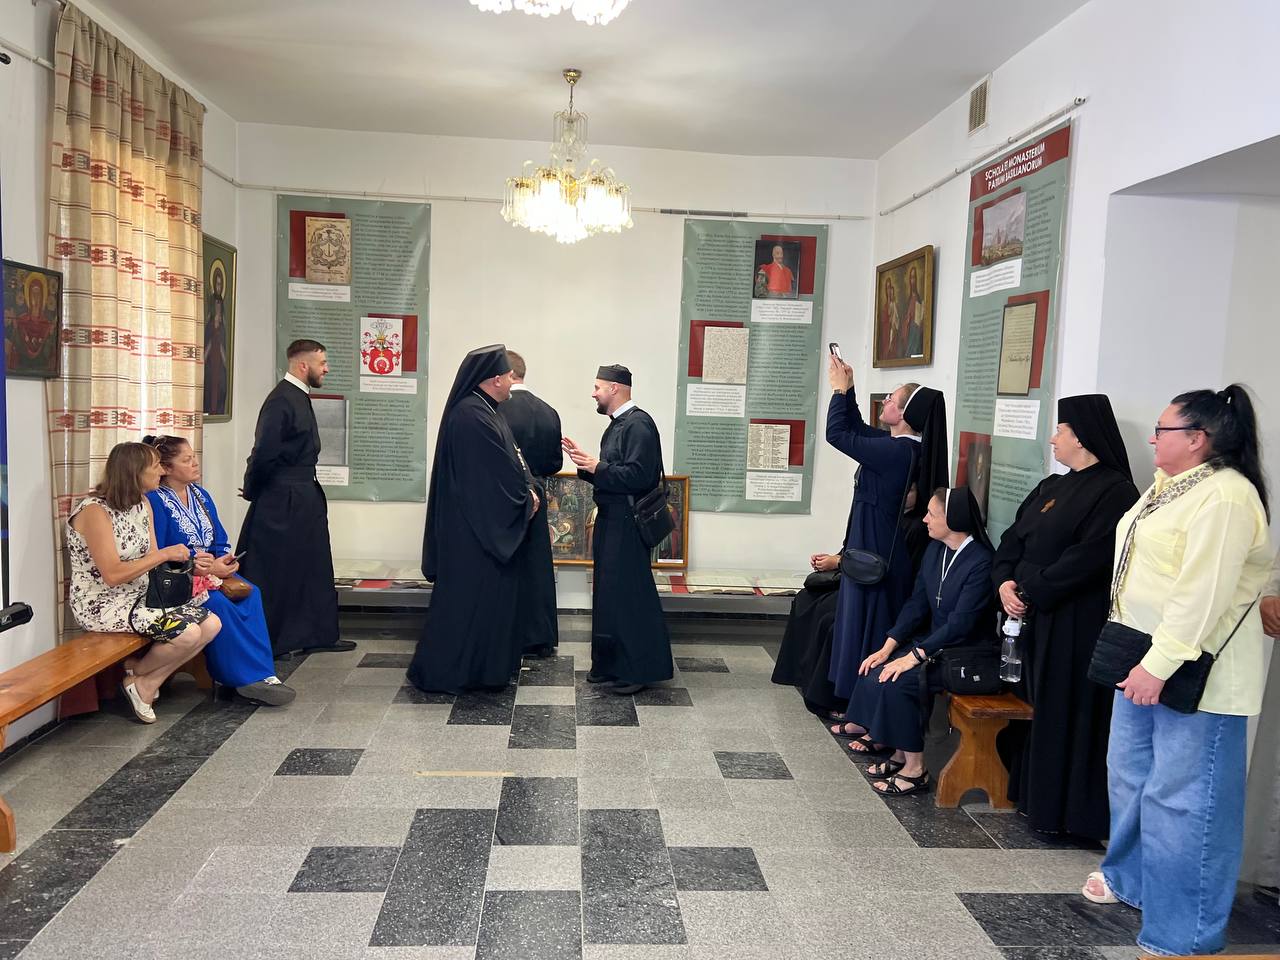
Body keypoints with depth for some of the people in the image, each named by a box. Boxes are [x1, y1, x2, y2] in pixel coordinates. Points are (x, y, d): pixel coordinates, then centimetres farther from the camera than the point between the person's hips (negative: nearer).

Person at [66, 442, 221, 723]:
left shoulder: (143, 504, 7)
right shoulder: (95, 511, -18)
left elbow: (150, 561, 6)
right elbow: (112, 575, -24)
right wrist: (164, 554, -22)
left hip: (140, 596, 8)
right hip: (101, 605, -8)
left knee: (211, 624, -9)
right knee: (187, 633, -25)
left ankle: (146, 684, 4)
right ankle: (138, 675, 6)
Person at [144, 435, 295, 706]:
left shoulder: (201, 495, 13)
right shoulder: (155, 501, -10)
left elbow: (221, 543, 13)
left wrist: (223, 563, -10)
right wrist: (204, 569, -19)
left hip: (211, 571, 7)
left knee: (250, 593, -21)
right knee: (218, 603, -32)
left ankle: (261, 673, -25)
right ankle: (250, 676, -23)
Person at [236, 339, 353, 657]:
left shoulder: (300, 397, 12)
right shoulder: (281, 400, -19)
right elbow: (264, 453, -22)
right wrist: (253, 491, -9)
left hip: (305, 499, 9)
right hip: (282, 502, -9)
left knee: (314, 568, 14)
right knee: (274, 572, 2)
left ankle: (319, 635, 24)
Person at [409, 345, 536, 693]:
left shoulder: (481, 411, 12)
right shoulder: (473, 416, -20)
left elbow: (505, 461, 14)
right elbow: (500, 469, -19)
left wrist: (526, 492, 0)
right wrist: (526, 497, -5)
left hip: (487, 522, 10)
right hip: (476, 525, -10)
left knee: (489, 592, 16)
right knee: (467, 595, -2)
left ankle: (483, 667, 26)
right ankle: (439, 671, 9)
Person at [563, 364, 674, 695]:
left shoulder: (638, 424, -15)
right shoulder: (617, 424, 14)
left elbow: (637, 476, -24)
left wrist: (596, 466, -18)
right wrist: (586, 464, 4)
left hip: (627, 524, -10)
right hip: (610, 519, 10)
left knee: (629, 595, -5)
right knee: (608, 592, 14)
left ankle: (641, 668, 6)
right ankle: (610, 663, 25)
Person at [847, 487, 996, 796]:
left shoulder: (981, 562, -20)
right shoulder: (935, 549, 4)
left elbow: (961, 623, -23)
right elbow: (917, 603, 5)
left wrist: (913, 656, -25)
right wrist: (888, 646, -5)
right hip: (935, 641, 8)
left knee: (897, 681, -24)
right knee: (875, 671, -12)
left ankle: (915, 768, -9)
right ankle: (899, 754, 2)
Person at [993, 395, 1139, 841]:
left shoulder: (1114, 491, -12)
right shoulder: (1051, 487, 15)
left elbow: (1088, 558, -20)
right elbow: (1013, 538, 13)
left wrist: (1030, 590, -17)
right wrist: (1005, 581, -5)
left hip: (1076, 625, -8)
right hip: (1034, 619, 8)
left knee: (1064, 714, 0)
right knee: (1036, 708, 14)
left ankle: (1060, 809, 12)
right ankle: (1033, 794, 26)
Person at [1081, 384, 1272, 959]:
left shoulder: (1224, 497, -19)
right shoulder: (1171, 484, 13)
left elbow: (1202, 595, -26)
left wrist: (1160, 665, -26)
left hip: (1196, 673, -10)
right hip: (1146, 657, 10)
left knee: (1183, 797, -2)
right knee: (1130, 773, 20)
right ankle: (1130, 878, 39)